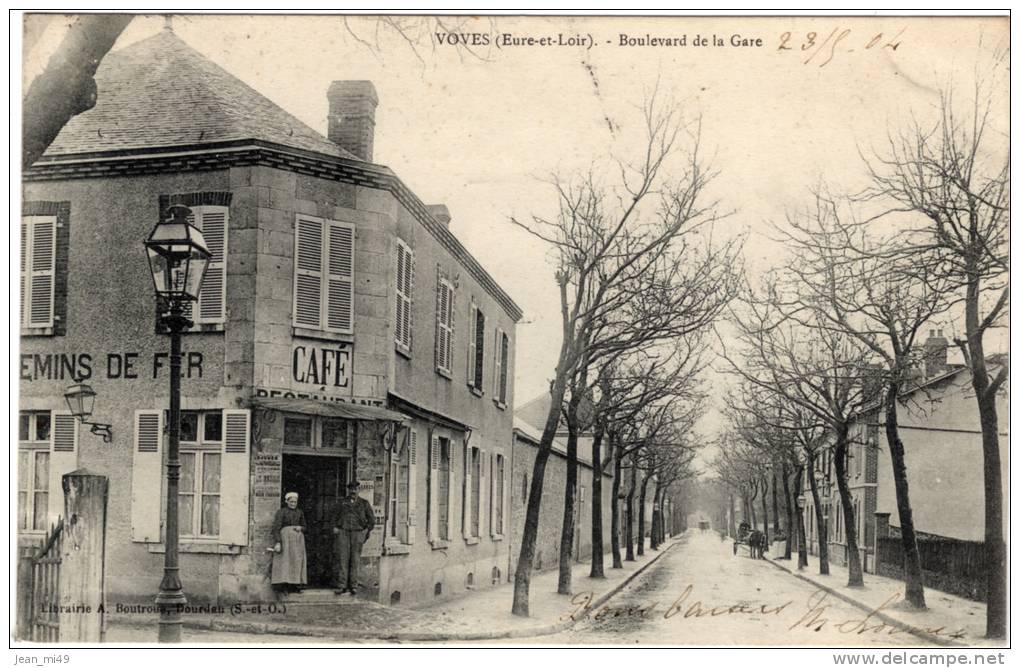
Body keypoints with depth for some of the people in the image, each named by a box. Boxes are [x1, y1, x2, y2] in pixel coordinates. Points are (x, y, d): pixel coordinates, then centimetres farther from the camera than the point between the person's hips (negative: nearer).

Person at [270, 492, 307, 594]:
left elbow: (304, 527, 21)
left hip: (297, 539, 5)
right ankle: (282, 585, -14)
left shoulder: (300, 513, 14)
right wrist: (278, 542, -19)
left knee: (297, 562, 0)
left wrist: (300, 528, -3)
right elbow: (276, 528, -8)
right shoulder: (281, 512, -1)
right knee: (284, 561, -12)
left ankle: (295, 585, 1)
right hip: (285, 537, -5)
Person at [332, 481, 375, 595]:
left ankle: (353, 586, 2)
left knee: (355, 560, -3)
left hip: (357, 533, -1)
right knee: (342, 559, -7)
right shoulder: (342, 502, 13)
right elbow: (336, 516, 23)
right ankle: (342, 585, -7)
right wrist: (335, 527, 7)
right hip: (343, 533, 1)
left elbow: (372, 520, 14)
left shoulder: (364, 503, 9)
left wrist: (367, 530, 3)